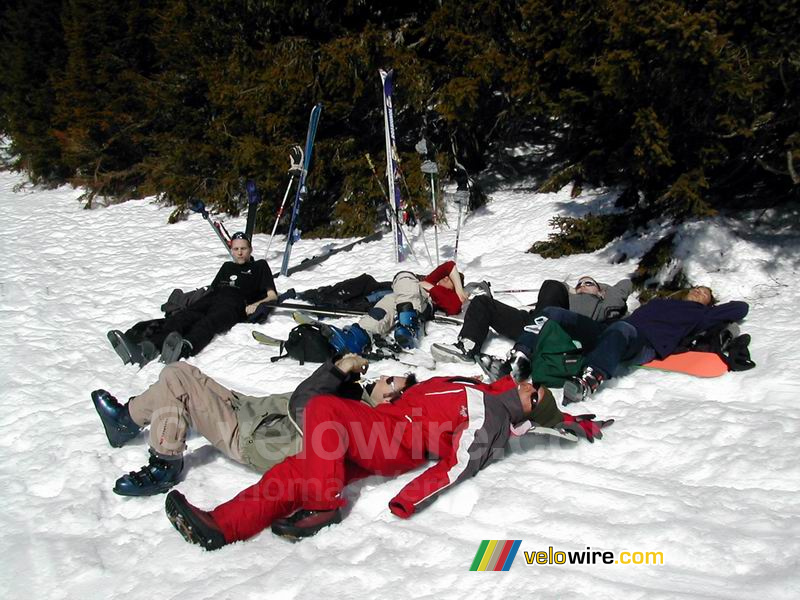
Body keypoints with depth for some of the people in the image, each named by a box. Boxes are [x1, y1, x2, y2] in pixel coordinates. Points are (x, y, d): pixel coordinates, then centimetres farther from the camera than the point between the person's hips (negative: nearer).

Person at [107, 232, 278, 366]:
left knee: (208, 323, -39)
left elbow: (272, 296, 15)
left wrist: (256, 304, -7)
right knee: (180, 318, -28)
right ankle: (147, 347, -55)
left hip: (234, 304, -5)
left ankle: (185, 348, -71)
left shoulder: (259, 267, 26)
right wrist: (199, 297, 9)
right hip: (210, 299, 5)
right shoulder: (227, 267, 40)